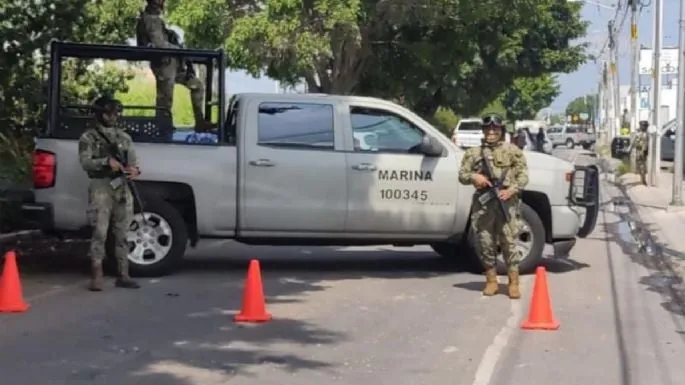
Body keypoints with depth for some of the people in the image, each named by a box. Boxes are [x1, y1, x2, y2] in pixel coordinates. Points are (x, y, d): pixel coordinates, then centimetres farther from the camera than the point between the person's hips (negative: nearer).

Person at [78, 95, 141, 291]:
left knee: (122, 234, 6)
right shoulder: (88, 137, 3)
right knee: (100, 233, -7)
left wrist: (135, 170, -9)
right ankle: (96, 277, -5)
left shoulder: (124, 137, 17)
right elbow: (85, 162, -9)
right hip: (101, 189, -5)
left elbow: (133, 162, 14)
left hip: (123, 189, 5)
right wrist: (107, 161, -23)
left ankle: (123, 275, 10)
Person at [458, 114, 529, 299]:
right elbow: (462, 174, 13)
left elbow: (523, 175, 4)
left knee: (509, 242, -6)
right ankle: (491, 281, 14)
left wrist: (511, 190, -12)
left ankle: (514, 283, -2)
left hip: (507, 201, -2)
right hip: (482, 202, 2)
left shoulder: (512, 151, 9)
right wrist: (473, 176, -9)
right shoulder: (473, 153, 15)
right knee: (486, 243, 4)